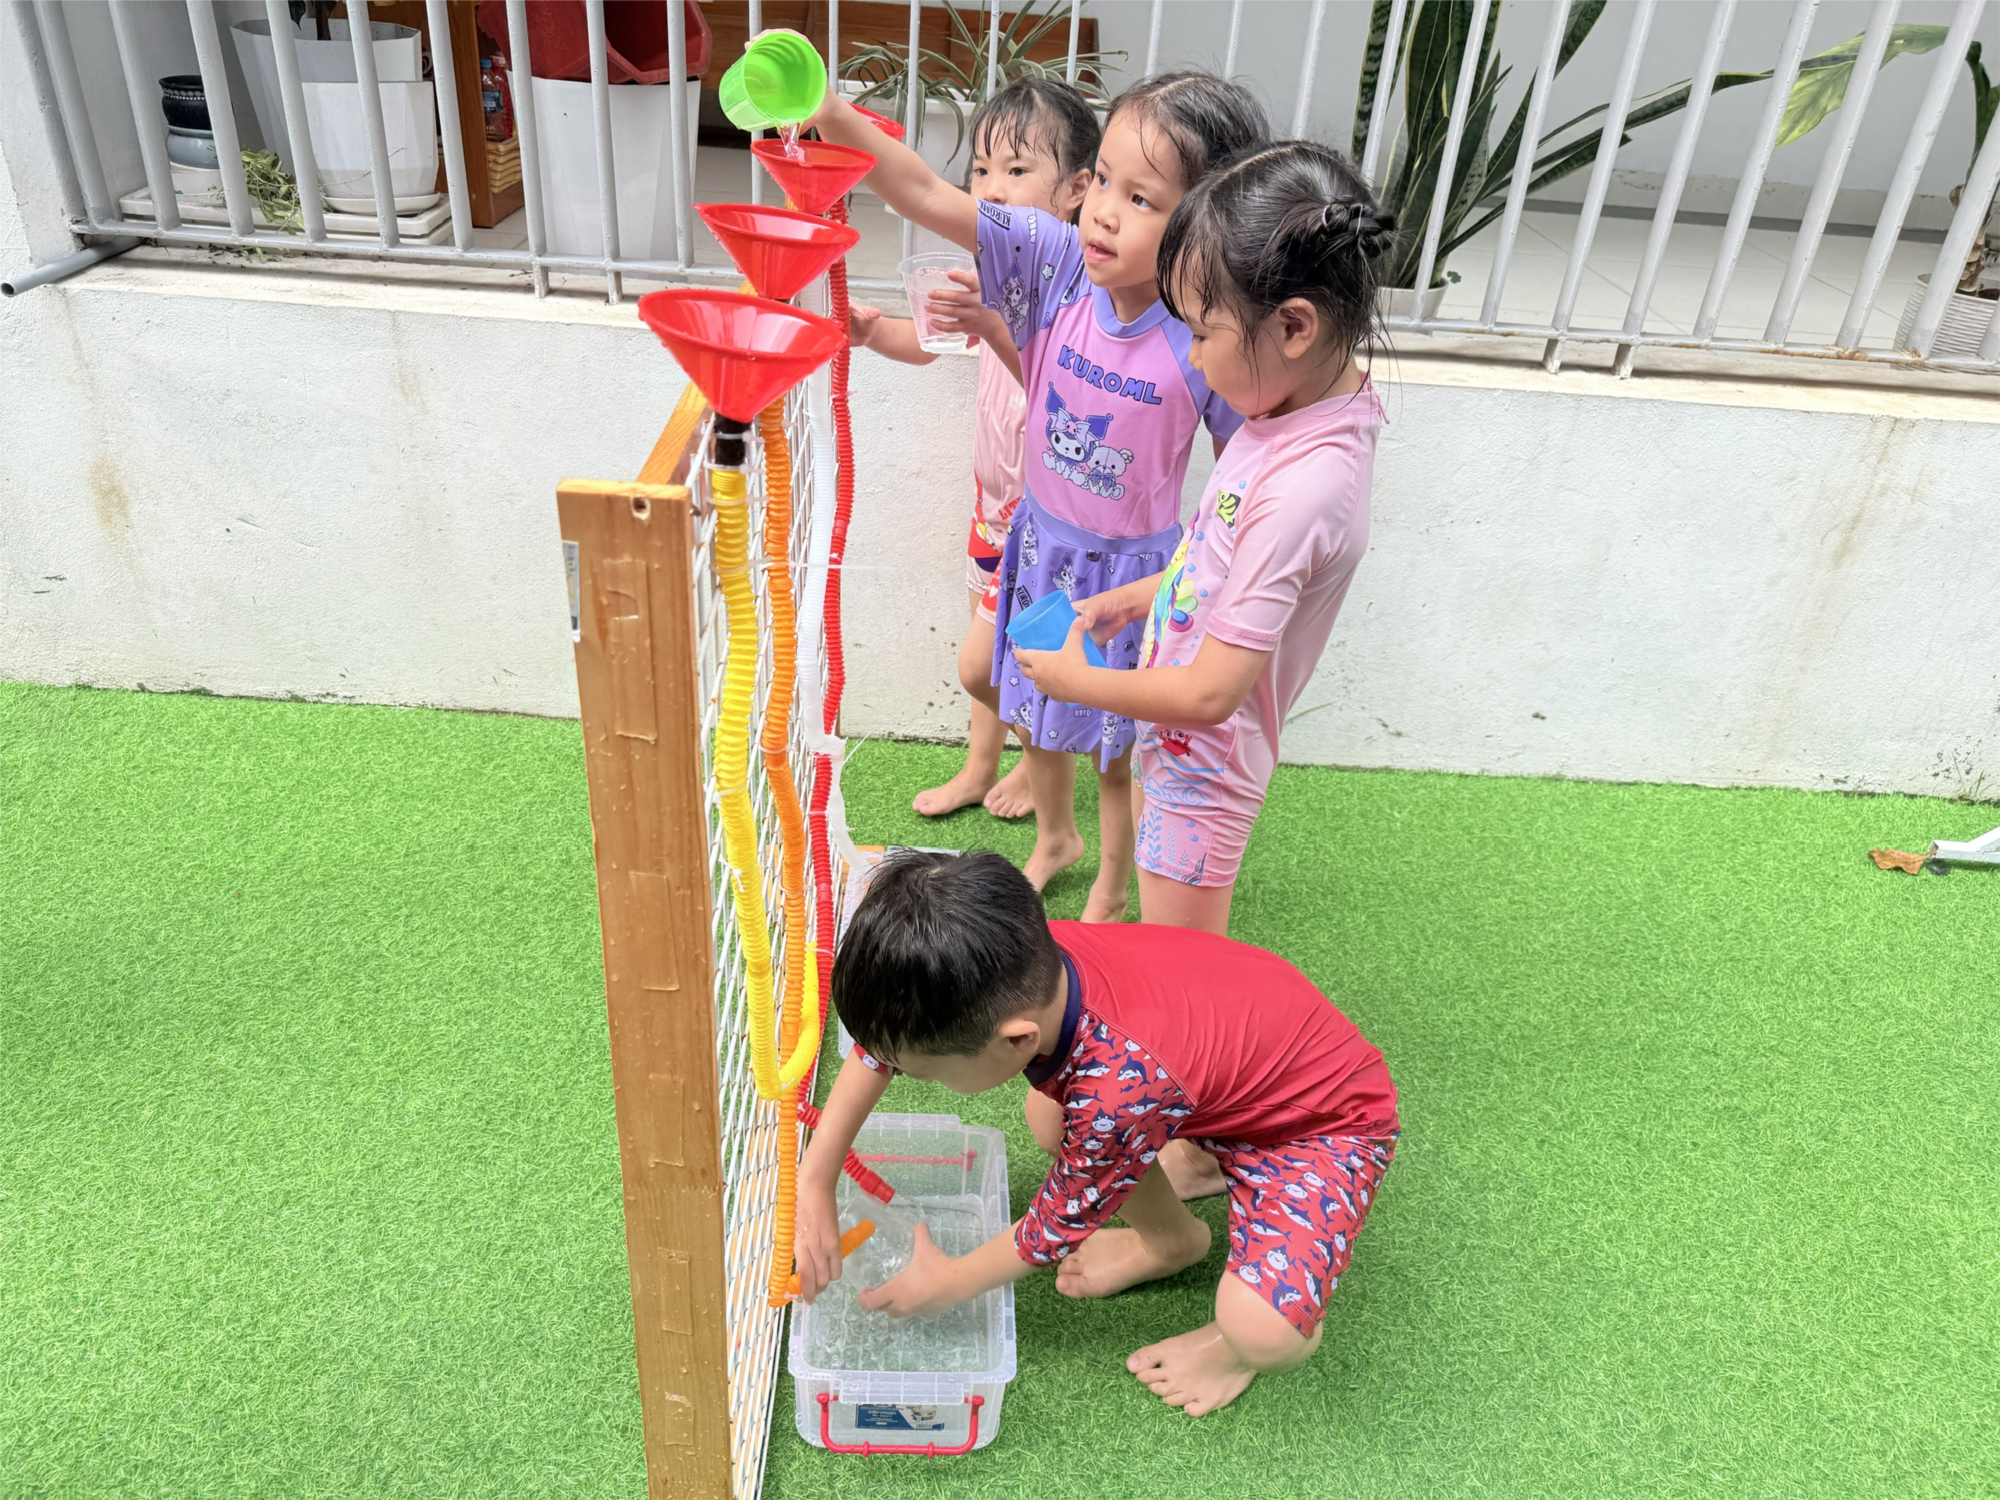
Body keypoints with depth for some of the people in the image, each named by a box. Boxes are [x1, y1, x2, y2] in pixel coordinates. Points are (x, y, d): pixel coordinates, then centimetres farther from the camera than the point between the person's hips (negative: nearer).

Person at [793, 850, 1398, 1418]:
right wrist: (814, 1182, -6)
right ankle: (1171, 1238, 23)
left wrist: (949, 1283, -2)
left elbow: (1061, 1224, -19)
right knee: (1049, 1117, -1)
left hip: (1333, 1122, -7)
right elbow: (884, 1033, -4)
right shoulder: (1023, 967, -23)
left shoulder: (1120, 1088, -41)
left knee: (1262, 1331, -26)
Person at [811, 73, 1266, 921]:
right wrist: (832, 116, -38)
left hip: (1133, 567, -4)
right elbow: (926, 197, -23)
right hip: (1041, 539, 4)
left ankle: (1111, 894, 44)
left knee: (1117, 743, 15)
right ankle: (1055, 838, 56)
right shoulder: (1057, 262, -18)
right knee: (1034, 714, 24)